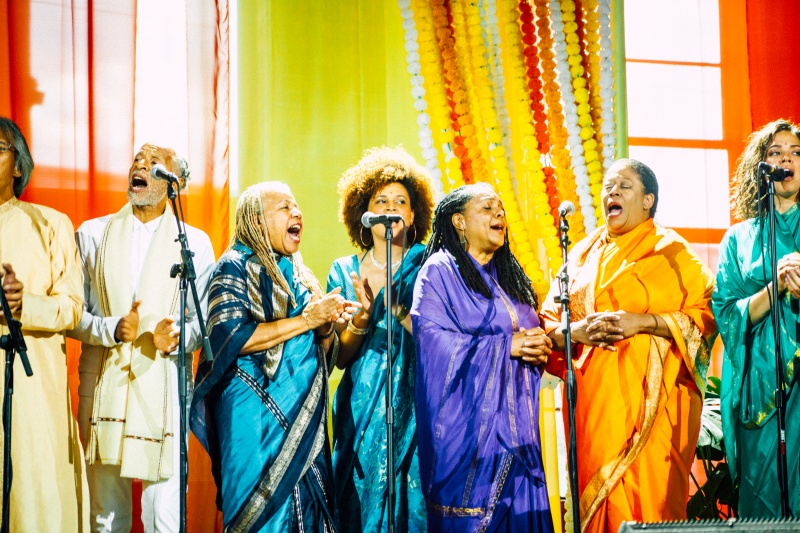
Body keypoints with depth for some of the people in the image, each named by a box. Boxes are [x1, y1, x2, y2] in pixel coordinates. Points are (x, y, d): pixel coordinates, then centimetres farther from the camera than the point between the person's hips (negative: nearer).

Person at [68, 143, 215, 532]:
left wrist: (178, 336, -17)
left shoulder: (195, 242, 8)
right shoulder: (92, 234, 10)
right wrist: (112, 329, -13)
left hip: (165, 389, -1)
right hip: (103, 386, 1)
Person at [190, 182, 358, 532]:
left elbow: (322, 352, 21)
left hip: (302, 420, 7)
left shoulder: (299, 275, 17)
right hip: (257, 420, -6)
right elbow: (228, 337, -17)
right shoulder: (235, 267, -3)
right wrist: (306, 319, -15)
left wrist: (326, 328, -3)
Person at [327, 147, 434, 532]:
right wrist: (362, 316, -13)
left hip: (417, 406, -2)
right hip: (364, 410, 2)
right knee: (365, 500, 2)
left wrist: (397, 309, -18)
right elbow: (340, 357, 5)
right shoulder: (345, 271, 8)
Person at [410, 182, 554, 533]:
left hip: (515, 423, 6)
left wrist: (538, 347, -4)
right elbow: (434, 341, -15)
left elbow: (529, 335, 21)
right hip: (468, 423, -6)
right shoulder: (440, 271, -3)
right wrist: (506, 345, -15)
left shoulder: (509, 275, 18)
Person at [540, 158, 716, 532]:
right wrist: (576, 331, -8)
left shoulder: (669, 251, 4)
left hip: (649, 395, -4)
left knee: (649, 498, -8)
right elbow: (548, 320, 14)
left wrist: (644, 322, -14)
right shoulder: (583, 254, 16)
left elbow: (706, 314, -4)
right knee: (595, 494, 2)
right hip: (592, 397, 4)